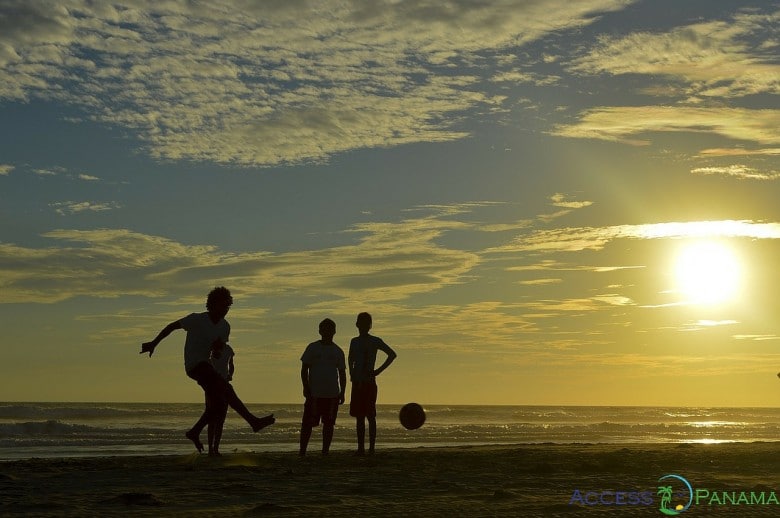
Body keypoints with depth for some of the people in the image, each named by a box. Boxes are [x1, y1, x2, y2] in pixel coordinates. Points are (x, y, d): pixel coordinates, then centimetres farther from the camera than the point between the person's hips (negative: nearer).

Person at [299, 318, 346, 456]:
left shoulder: (338, 351, 10)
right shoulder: (312, 347, 4)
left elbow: (342, 373, 13)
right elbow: (304, 369, 4)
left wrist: (342, 392, 5)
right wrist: (306, 387, -5)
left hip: (332, 393, 2)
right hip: (314, 393, -2)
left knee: (329, 423, 4)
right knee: (307, 423, -4)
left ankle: (325, 451, 11)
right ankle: (302, 451, 2)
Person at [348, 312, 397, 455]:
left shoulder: (375, 341, -1)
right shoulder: (354, 341, 14)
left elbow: (392, 354, -2)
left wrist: (379, 371, -7)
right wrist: (351, 373, 13)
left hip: (369, 383, -5)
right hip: (357, 383, 5)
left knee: (370, 416, -7)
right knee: (359, 416, 5)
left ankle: (371, 448, -8)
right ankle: (361, 448, 9)